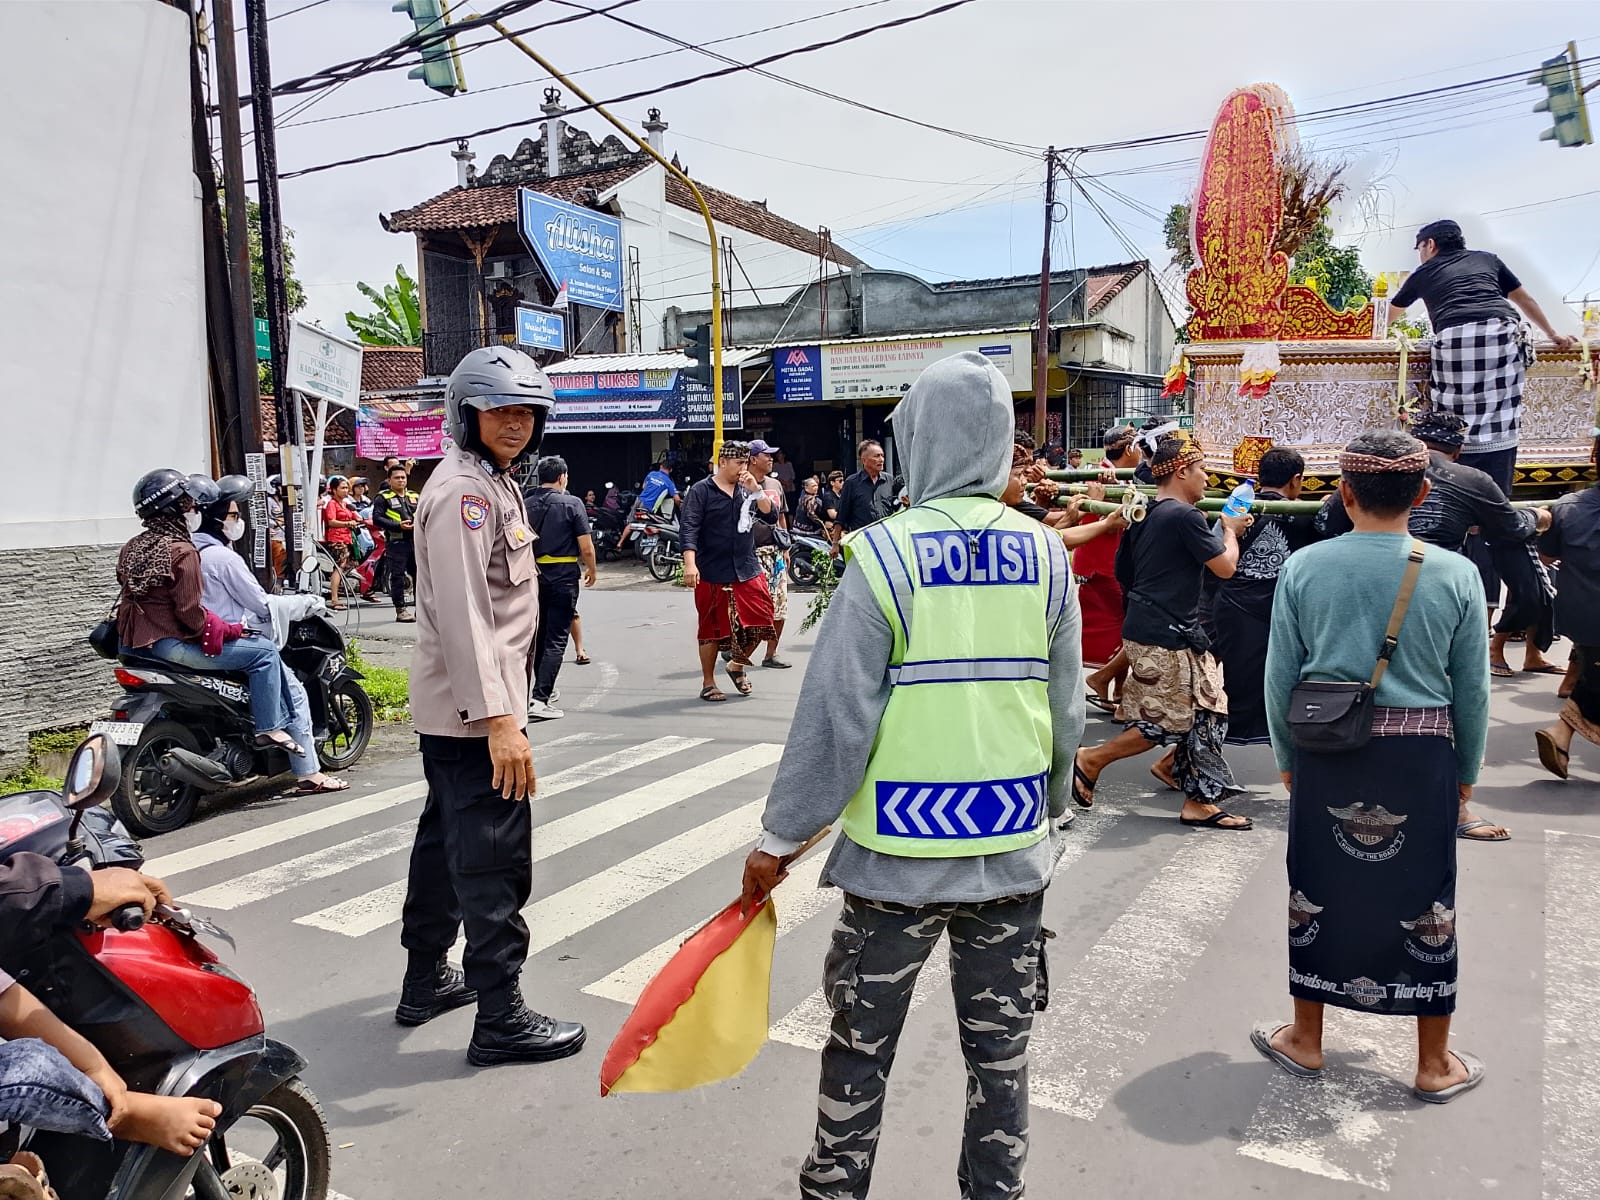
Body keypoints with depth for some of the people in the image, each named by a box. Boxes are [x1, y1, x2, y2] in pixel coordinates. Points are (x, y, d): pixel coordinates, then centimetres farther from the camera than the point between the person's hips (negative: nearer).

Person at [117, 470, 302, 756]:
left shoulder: (132, 548, 10)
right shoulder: (182, 552, -17)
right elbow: (189, 611, -21)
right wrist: (227, 629, -7)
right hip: (171, 644, -10)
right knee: (264, 651, -6)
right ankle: (269, 727, -4)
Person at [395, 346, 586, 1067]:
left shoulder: (494, 481, 16)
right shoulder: (464, 489, -17)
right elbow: (462, 615, -25)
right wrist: (498, 718, -28)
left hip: (454, 709, 11)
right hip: (473, 708, -11)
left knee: (447, 839, 20)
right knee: (494, 860, -4)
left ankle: (426, 980, 35)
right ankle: (501, 1020, 5)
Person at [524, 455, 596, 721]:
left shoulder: (526, 505, 4)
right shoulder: (571, 504, -7)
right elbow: (586, 548, -9)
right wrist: (591, 571, 8)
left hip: (533, 576, 5)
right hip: (563, 577, -5)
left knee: (539, 636, 19)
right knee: (556, 639, -4)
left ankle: (544, 688, 32)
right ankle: (540, 699, -13)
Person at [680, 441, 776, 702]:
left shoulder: (748, 490, 10)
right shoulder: (701, 491, -5)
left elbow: (771, 516, 4)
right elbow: (689, 528, -14)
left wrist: (756, 490, -10)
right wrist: (690, 564, -26)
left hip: (748, 571, 5)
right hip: (713, 575, -5)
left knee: (759, 622, 3)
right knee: (712, 629, 4)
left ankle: (737, 665, 28)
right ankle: (708, 683, 19)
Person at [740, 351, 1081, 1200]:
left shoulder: (885, 551, -14)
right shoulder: (1046, 554, -2)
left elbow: (835, 713, -15)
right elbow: (1067, 711, 3)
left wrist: (779, 838, -5)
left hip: (899, 853, -3)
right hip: (1015, 851, 4)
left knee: (861, 1043, 15)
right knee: (1000, 1049, 18)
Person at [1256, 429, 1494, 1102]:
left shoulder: (1304, 568, -6)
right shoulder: (1456, 575, -6)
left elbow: (1280, 677, -1)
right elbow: (1472, 690, 1)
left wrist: (1289, 759, 12)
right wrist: (1466, 774, 14)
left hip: (1325, 752, 0)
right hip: (1422, 754, 0)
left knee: (1317, 892, 13)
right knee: (1424, 901, 12)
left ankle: (1305, 1041, 30)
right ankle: (1435, 1065, 28)